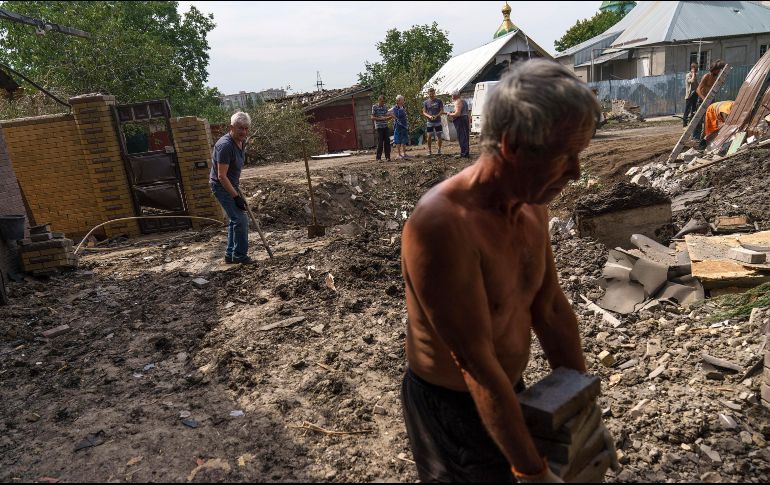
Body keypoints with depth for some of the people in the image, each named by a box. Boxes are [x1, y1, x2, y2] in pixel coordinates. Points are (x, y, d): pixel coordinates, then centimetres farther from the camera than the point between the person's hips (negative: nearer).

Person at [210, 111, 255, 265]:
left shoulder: (242, 142, 3)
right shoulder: (225, 145, -26)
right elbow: (221, 176, -27)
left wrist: (237, 189, 23)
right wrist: (236, 196, -27)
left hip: (232, 185, 10)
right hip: (222, 186, -10)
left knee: (235, 219, 15)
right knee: (241, 219, -11)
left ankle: (230, 255, 26)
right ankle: (240, 255, 2)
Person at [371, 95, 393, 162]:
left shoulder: (385, 107, 12)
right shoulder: (374, 107, -3)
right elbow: (372, 118, -6)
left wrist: (390, 116, -4)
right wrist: (380, 118, -18)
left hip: (385, 127, 5)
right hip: (379, 127, -5)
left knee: (387, 142, 1)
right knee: (380, 143, -4)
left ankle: (387, 157, 7)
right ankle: (378, 158, 5)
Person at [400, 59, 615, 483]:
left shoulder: (532, 204, -7)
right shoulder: (442, 225, -33)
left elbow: (550, 310, 3)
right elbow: (476, 365, -29)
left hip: (506, 389, 7)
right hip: (450, 406, -7)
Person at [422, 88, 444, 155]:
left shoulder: (439, 101, 3)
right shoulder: (426, 102, 5)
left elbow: (442, 110, 1)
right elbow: (424, 112, 4)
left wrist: (437, 116, -16)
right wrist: (429, 116, -16)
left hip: (438, 122, 0)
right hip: (429, 122, 0)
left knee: (439, 136, 1)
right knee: (429, 136, -1)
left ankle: (439, 150, 12)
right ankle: (429, 150, 8)